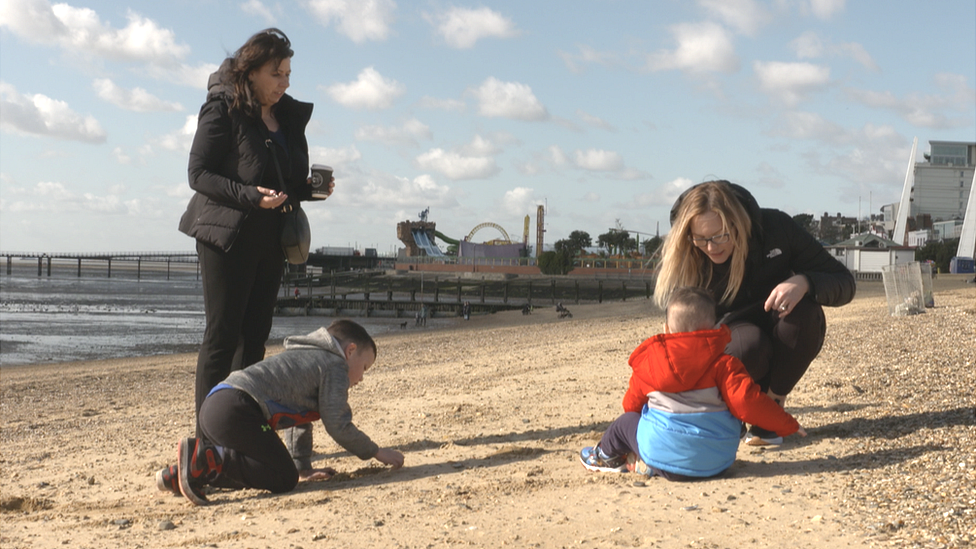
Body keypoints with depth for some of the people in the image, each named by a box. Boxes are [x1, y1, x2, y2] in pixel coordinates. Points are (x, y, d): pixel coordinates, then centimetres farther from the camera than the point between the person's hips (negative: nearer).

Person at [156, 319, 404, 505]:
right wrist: (377, 453, 11)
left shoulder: (308, 358, 34)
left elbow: (301, 419, 38)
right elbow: (337, 426, -1)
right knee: (283, 478, -10)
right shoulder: (335, 366, 5)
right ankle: (204, 456, -19)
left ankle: (178, 475, 5)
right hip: (238, 410, -10)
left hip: (213, 406, 10)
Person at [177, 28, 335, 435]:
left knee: (254, 338, 7)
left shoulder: (289, 116, 15)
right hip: (227, 237, -7)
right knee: (222, 337, -5)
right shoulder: (222, 109, -7)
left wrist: (311, 188, 0)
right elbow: (198, 173, -11)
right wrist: (250, 196, -23)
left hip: (270, 241, 7)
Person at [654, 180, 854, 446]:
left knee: (803, 311, -33)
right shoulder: (687, 264, -20)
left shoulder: (776, 228, -20)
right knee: (747, 345, -37)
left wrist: (803, 282, -38)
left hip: (789, 343, 2)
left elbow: (844, 284, -16)